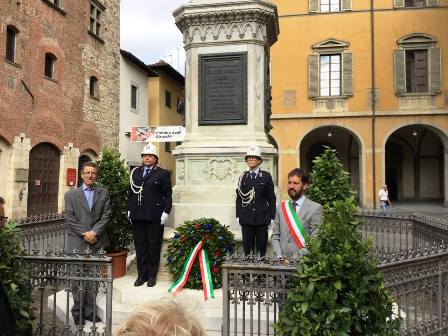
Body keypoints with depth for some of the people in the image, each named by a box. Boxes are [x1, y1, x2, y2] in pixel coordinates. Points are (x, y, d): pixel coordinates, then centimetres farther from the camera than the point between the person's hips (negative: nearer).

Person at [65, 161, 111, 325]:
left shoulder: (104, 193, 10)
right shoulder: (71, 194, 7)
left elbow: (106, 215, 2)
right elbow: (70, 219, -1)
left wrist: (94, 232, -10)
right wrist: (85, 234, -8)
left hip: (96, 241, 1)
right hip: (77, 242, -1)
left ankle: (89, 310, 14)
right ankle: (78, 311, 15)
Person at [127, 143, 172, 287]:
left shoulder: (163, 174, 2)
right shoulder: (135, 172, 15)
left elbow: (168, 195, -1)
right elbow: (131, 192, 16)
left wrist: (166, 212, -8)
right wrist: (130, 209, 9)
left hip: (155, 216, -4)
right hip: (137, 216, 4)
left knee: (154, 246, 4)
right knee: (140, 245, 8)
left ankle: (152, 276, 14)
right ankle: (141, 275, 19)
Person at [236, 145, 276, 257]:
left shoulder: (266, 176, 3)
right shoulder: (243, 176, 8)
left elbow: (271, 198, 2)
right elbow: (239, 197, 9)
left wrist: (272, 217, -2)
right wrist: (238, 216, 3)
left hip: (262, 218, -1)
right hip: (246, 218, 1)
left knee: (262, 247, 4)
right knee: (247, 248, 5)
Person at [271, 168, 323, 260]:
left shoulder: (315, 208, -3)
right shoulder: (281, 207, 11)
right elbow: (275, 235, 13)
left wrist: (296, 258, -12)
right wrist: (279, 256, -1)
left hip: (302, 261, -3)